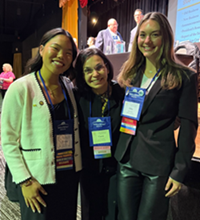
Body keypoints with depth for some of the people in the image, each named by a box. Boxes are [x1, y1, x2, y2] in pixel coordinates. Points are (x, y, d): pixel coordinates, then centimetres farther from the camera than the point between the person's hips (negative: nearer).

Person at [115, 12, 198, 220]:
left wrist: (179, 171, -9)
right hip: (126, 160, 4)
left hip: (159, 165, -4)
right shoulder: (130, 73, 8)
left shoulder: (184, 77, -5)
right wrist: (115, 152, 8)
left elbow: (188, 126, -7)